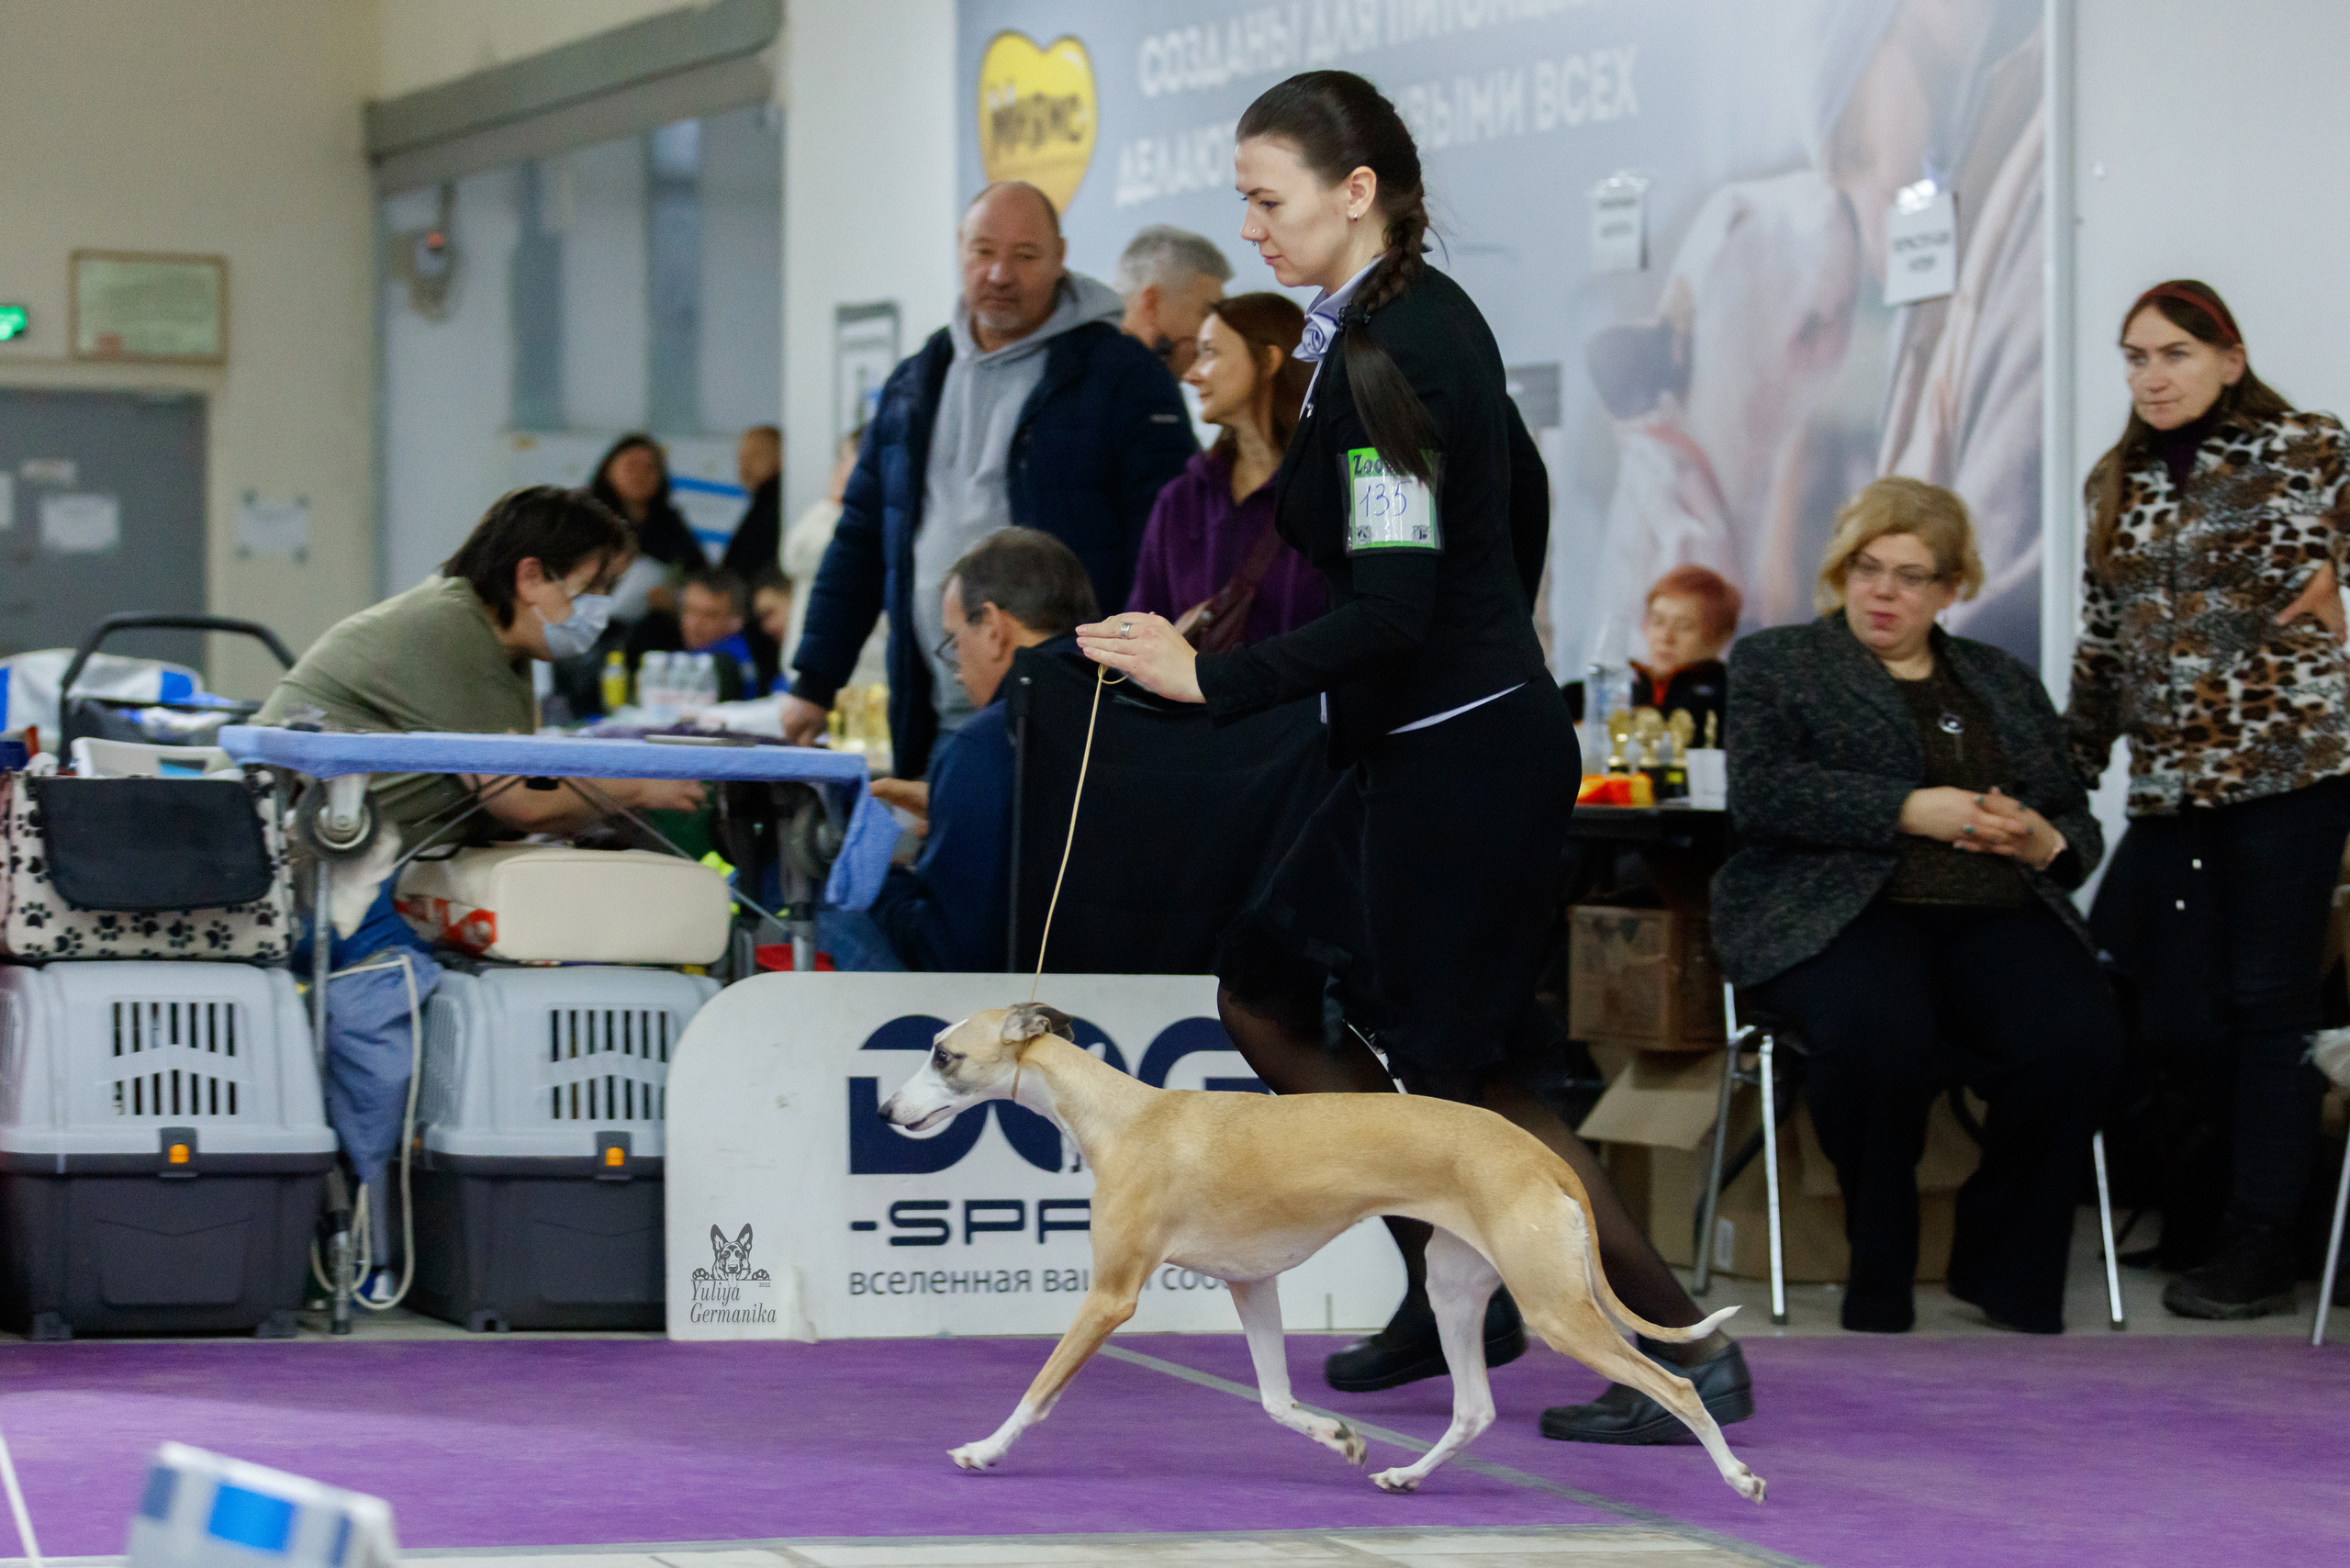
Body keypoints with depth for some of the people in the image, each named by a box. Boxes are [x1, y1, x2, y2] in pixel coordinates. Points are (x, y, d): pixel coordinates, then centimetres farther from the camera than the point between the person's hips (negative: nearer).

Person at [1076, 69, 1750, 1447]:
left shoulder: (1381, 362, -21)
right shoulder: (1432, 312, 7)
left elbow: (1388, 613, -25)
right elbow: (1523, 488, 21)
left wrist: (1204, 678, -21)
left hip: (1460, 763, -10)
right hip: (1478, 721, 10)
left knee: (1472, 1078, -1)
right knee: (1263, 995, 15)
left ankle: (1692, 1353, 6)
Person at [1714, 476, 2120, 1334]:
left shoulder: (2005, 681, 26)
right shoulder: (1776, 662, 15)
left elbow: (2075, 822, 25)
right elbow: (1761, 792, -3)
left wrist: (2042, 841, -1)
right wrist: (1910, 811, -12)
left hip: (1998, 915, 3)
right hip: (1843, 911, -3)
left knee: (2078, 1038, -29)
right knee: (1878, 1031, -38)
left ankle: (2002, 1266, -9)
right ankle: (1879, 1278, -17)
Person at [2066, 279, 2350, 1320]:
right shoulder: (2118, 483, 14)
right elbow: (2103, 640, 19)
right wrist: (2072, 767, 18)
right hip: (2167, 780, 5)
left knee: (2265, 1001, -4)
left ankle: (2262, 1244, -1)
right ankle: (2194, 1215, 15)